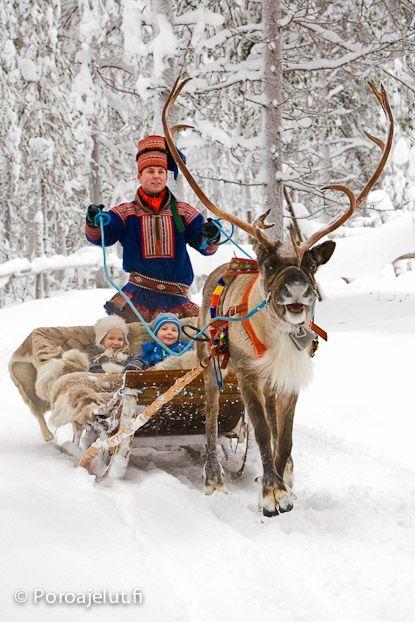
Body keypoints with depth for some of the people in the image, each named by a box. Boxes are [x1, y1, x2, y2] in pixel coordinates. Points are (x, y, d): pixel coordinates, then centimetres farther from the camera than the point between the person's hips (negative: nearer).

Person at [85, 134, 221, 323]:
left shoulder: (183, 212, 12)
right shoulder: (126, 212, 9)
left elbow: (206, 247, 7)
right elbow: (99, 236, -2)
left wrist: (212, 237, -17)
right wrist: (94, 222, -25)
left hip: (175, 296, 1)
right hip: (138, 293, -1)